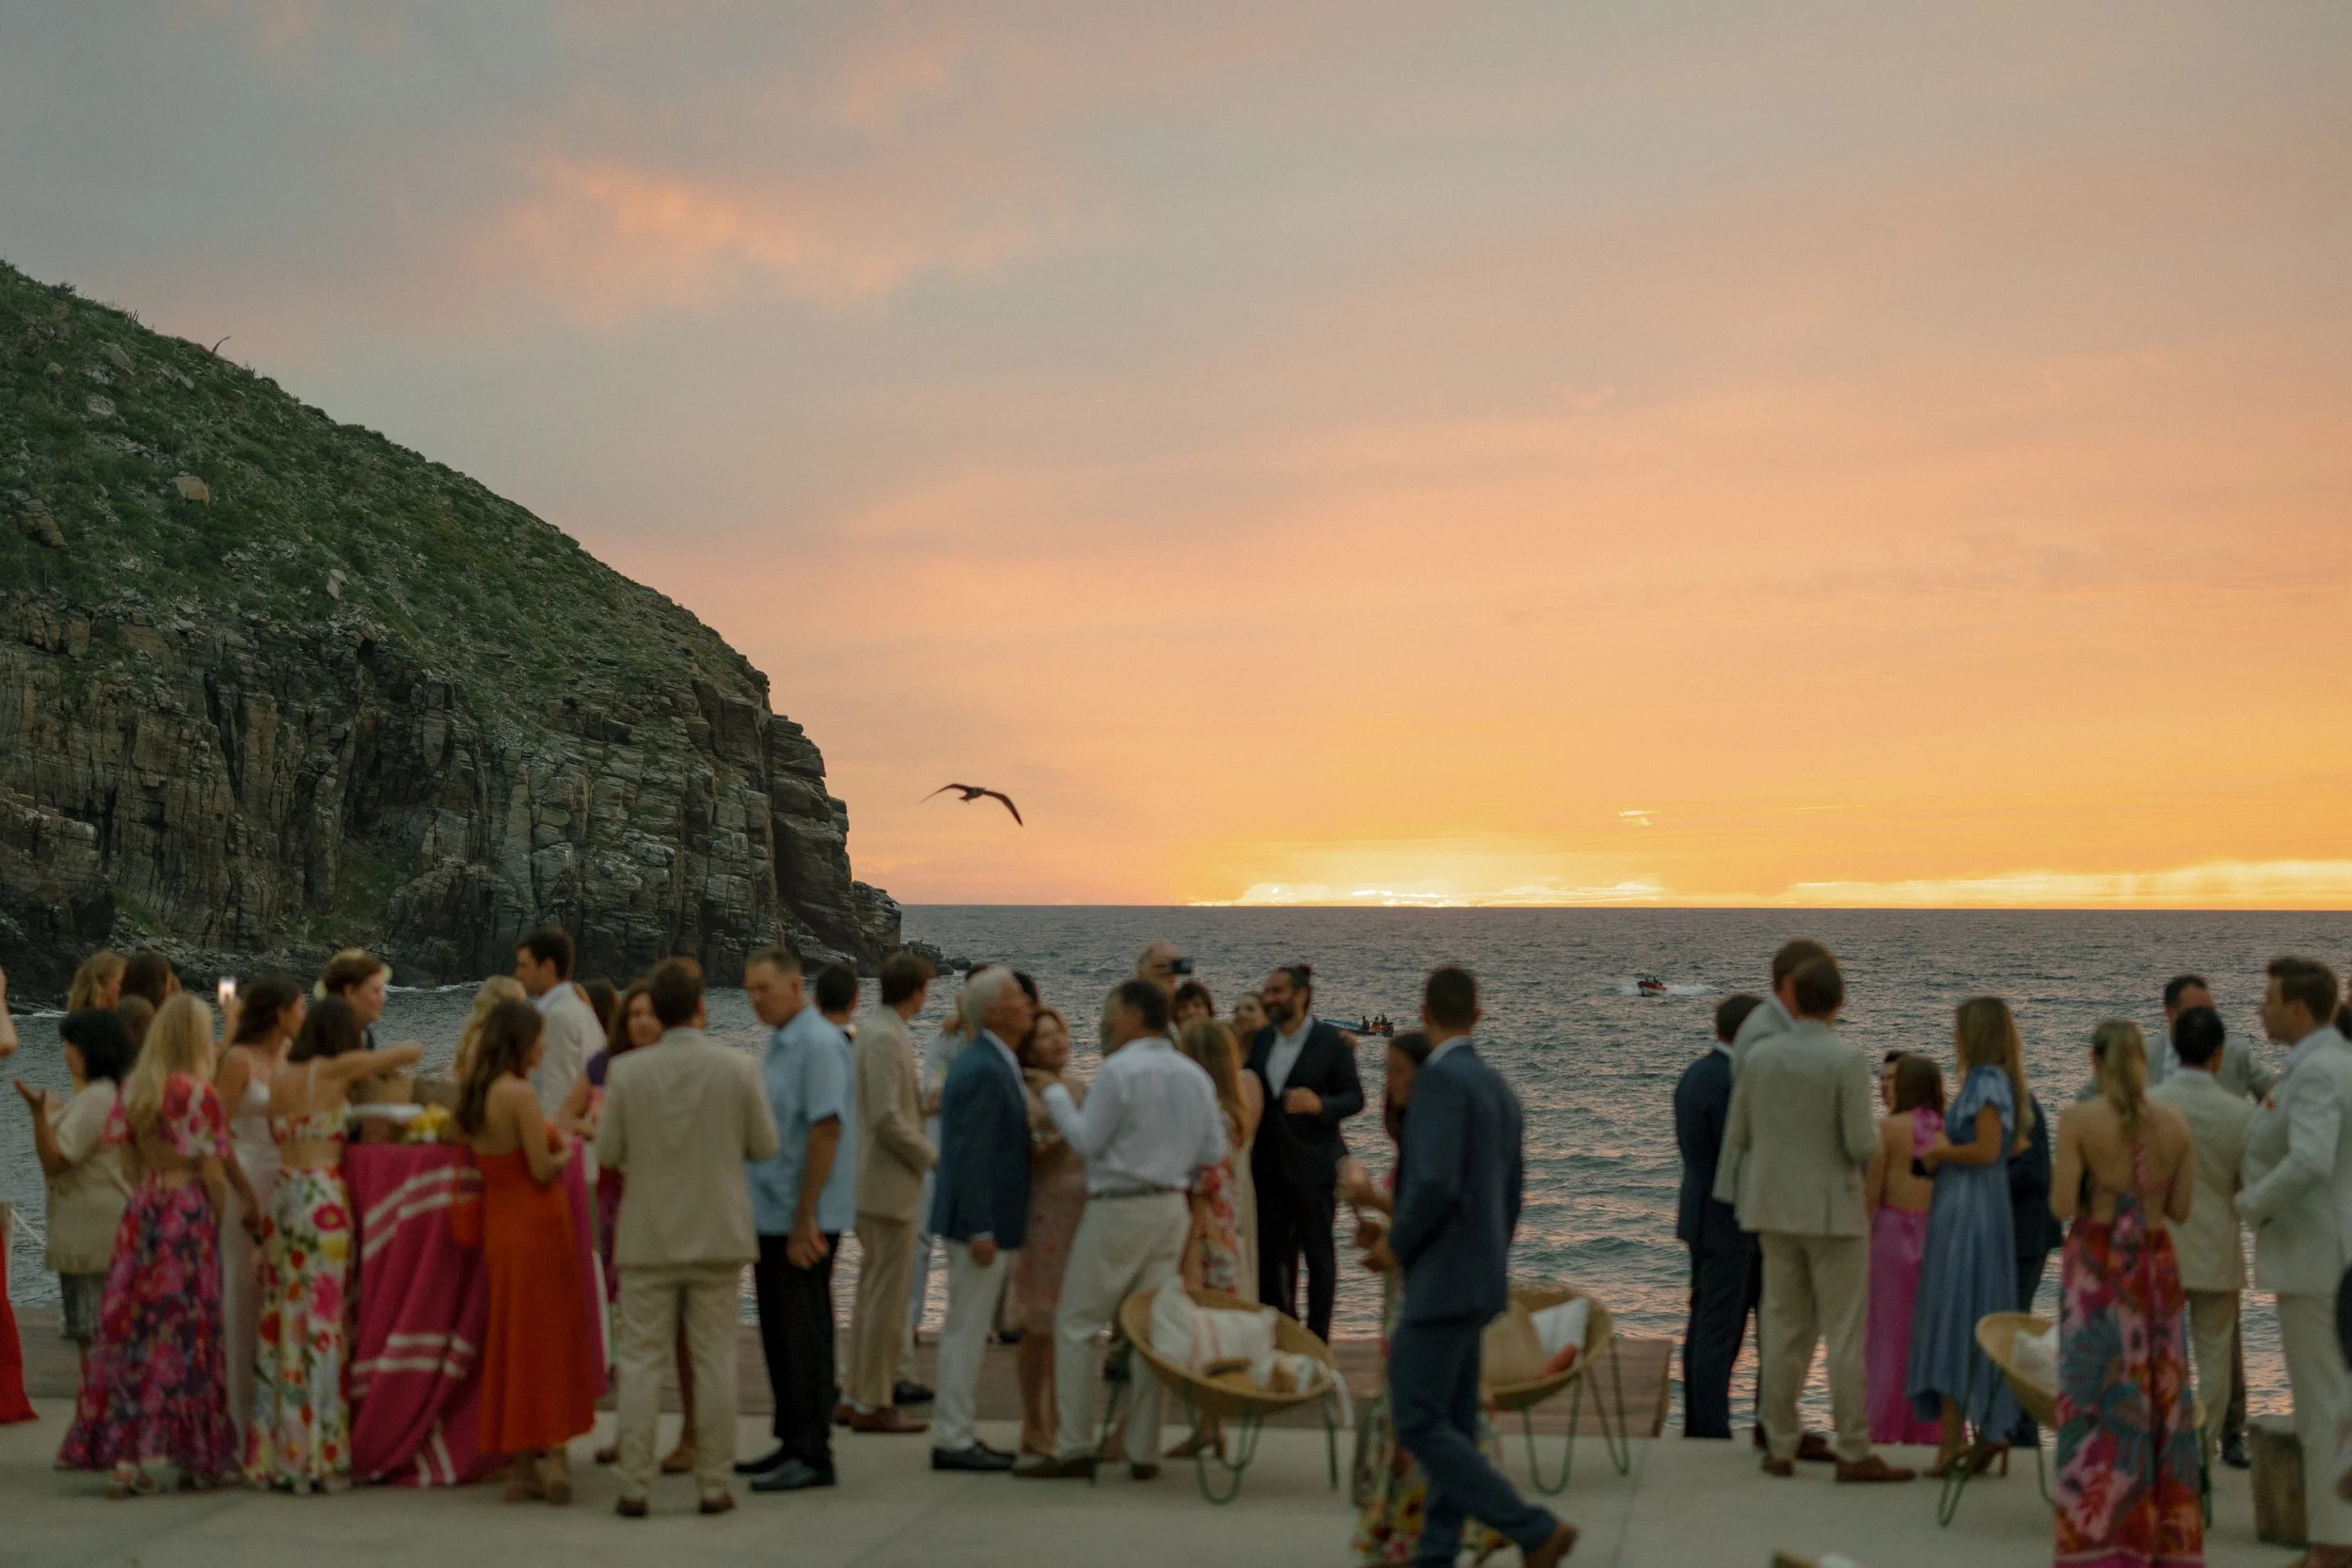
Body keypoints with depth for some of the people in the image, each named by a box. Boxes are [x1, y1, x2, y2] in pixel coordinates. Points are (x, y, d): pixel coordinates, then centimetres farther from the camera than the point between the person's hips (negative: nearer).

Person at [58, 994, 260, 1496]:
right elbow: (212, 1171, -10)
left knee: (130, 1325, 7)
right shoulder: (197, 1092, -11)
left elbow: (130, 1156, 9)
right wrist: (216, 1224, 2)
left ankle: (116, 1449, 8)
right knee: (179, 1332, 0)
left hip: (141, 1208, 5)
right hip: (187, 1210, -5)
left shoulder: (133, 1088, 7)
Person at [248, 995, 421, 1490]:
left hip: (283, 1193, 6)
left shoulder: (281, 1077, 11)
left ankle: (277, 1452, 12)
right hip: (323, 1198, -6)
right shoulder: (338, 1069, -5)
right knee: (324, 1319, -2)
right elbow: (413, 1050, -1)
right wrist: (383, 1068, 19)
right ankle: (320, 1454, 0)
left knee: (282, 1318, 8)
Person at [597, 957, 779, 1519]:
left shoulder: (625, 1072, -8)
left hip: (648, 1237, 0)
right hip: (717, 1235, 0)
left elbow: (608, 1151, -2)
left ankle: (634, 1488, 6)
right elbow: (764, 1146, -2)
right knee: (714, 1359, 7)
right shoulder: (738, 1068, -8)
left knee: (640, 1360, 6)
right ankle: (714, 1484, 10)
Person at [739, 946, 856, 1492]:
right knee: (779, 1334, 14)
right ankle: (791, 1442, 23)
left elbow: (826, 1130, -20)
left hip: (803, 1220, -9)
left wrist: (804, 1219, -21)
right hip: (771, 1215, 9)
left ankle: (812, 1454, 2)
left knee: (803, 1336, -4)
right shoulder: (778, 1043, 15)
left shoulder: (819, 1044, -14)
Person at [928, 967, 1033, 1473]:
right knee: (966, 1330, -3)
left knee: (966, 1330, 15)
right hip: (979, 1220, -10)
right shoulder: (982, 1070, -19)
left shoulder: (993, 1062, 13)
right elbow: (970, 1154, -23)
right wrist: (981, 1230, -23)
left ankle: (956, 1433, 24)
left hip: (986, 1218, 10)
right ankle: (951, 1440, 4)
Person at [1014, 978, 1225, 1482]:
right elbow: (1213, 1150, 9)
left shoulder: (1119, 1070, -13)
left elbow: (1086, 1140, -11)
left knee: (1075, 1325, 1)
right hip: (1173, 1209, 7)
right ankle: (1144, 1450, 9)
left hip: (1118, 1208, -6)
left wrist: (1056, 1096, 2)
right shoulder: (1195, 1075, 7)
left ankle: (1073, 1447, -1)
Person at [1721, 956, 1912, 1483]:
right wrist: (1872, 1142, 6)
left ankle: (1779, 1446, 14)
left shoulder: (1758, 1055, 0)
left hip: (1774, 1208, 4)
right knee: (1844, 1334, 2)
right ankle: (1852, 1452, 3)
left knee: (1785, 1330, 11)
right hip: (1833, 1210, -4)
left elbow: (1735, 1138, 5)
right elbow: (1862, 1145, -17)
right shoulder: (1847, 1061, -14)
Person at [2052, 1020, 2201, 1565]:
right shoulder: (2174, 1123, -2)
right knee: (2161, 1397, 11)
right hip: (2156, 1264, 3)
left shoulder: (2078, 1119, -12)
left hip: (2095, 1265, -3)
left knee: (2097, 1397, 3)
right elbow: (2180, 1208, 2)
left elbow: (2063, 1206, -14)